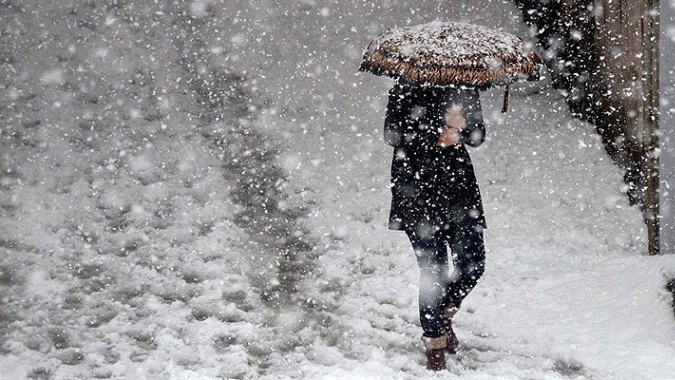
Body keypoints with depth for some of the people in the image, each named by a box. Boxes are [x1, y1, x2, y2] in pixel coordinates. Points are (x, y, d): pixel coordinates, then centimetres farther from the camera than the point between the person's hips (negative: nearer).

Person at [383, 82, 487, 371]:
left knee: (473, 265, 1)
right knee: (433, 270, -6)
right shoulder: (409, 89, -5)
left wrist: (462, 127, -15)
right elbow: (393, 135, -10)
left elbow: (478, 136, 7)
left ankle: (444, 313, 30)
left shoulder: (465, 89, 8)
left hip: (459, 184, 5)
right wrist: (436, 137, -20)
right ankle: (434, 340, 11)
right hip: (418, 188, -4)